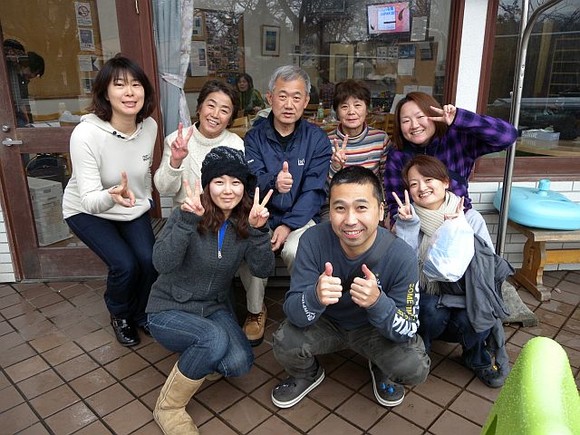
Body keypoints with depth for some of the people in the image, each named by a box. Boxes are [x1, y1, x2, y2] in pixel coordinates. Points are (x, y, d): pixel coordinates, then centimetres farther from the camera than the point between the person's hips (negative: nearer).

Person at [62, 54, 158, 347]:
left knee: (150, 260, -15)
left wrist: (143, 202, 14)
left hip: (133, 207, 4)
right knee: (125, 265, -20)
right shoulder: (86, 134, -30)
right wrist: (112, 196, -52)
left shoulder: (150, 126, -15)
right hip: (87, 212, -4)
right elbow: (91, 200, -32)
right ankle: (119, 316, 15)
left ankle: (140, 314, 18)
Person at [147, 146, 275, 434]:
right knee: (215, 339, -33)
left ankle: (192, 367, 13)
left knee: (239, 363, -22)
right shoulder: (189, 215, -17)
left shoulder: (244, 221, -5)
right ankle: (168, 407, -6)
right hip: (169, 310, -4)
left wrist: (258, 231, -31)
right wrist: (187, 219, -43)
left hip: (215, 308, 4)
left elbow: (263, 270, -16)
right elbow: (162, 264, -31)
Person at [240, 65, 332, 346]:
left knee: (296, 251, -31)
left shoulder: (317, 139, -1)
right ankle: (256, 310, 0)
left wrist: (288, 225, -20)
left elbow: (313, 192, -8)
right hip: (262, 215, 1)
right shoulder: (254, 138, 2)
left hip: (301, 217, -1)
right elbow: (252, 182, -11)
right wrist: (273, 183, -35)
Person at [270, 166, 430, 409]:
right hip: (326, 323, 1)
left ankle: (381, 370, 14)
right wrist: (316, 296, -49)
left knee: (415, 368, -24)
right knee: (285, 344, -25)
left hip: (376, 329, 0)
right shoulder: (313, 240, -26)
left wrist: (378, 302, -44)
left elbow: (408, 331, -22)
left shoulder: (401, 256, -28)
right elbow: (292, 312, -24)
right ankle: (308, 374, 13)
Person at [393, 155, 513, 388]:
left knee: (468, 320, -30)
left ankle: (479, 356, 6)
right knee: (433, 312, -32)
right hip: (425, 296, 0)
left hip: (461, 294, 1)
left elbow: (485, 263, -12)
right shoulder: (408, 218, -4)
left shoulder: (470, 218, -4)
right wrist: (407, 226, -24)